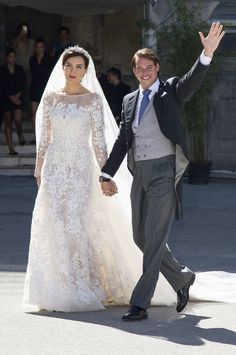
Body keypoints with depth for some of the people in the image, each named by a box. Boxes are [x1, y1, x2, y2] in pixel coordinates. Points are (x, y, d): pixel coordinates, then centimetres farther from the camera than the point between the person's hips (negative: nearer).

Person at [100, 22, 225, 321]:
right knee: (141, 237, 12)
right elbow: (122, 140, 14)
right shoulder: (130, 100, 13)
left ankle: (140, 304, -8)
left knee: (154, 238, -9)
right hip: (140, 174, 6)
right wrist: (107, 174, 8)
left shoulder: (170, 91, -1)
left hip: (164, 172, -6)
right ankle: (181, 278, 32)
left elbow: (193, 80, -21)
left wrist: (208, 53, -39)